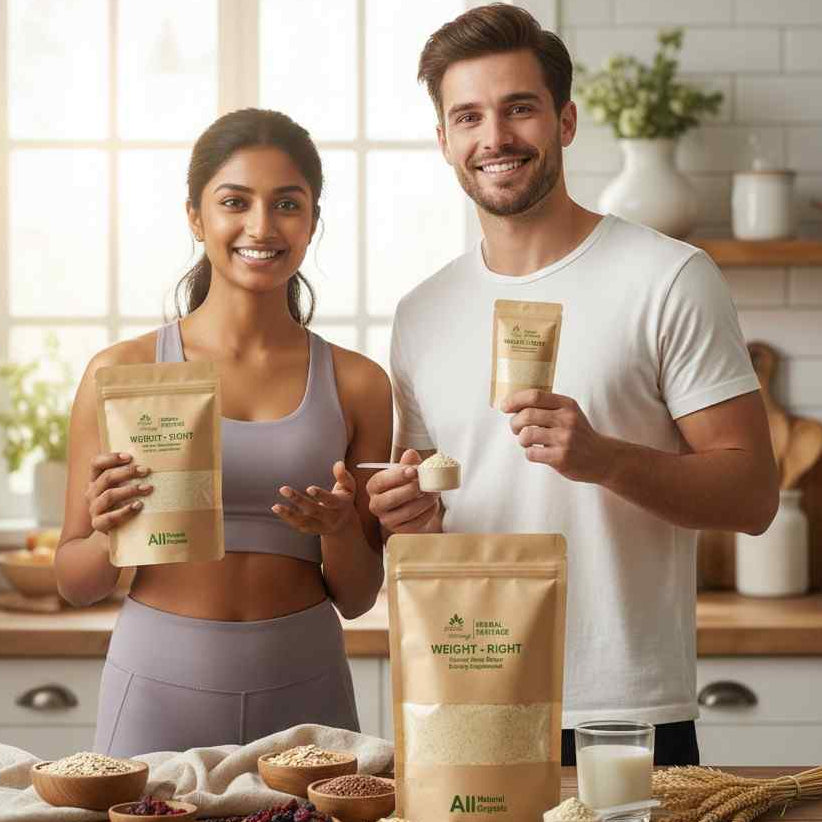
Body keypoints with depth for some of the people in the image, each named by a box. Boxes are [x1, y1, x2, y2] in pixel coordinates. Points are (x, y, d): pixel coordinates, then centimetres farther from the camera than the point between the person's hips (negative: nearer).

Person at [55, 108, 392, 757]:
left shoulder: (358, 384, 4)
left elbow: (357, 599, 9)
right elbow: (74, 583, 5)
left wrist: (338, 530, -10)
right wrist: (111, 537, -15)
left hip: (302, 693, 1)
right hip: (159, 686, -1)